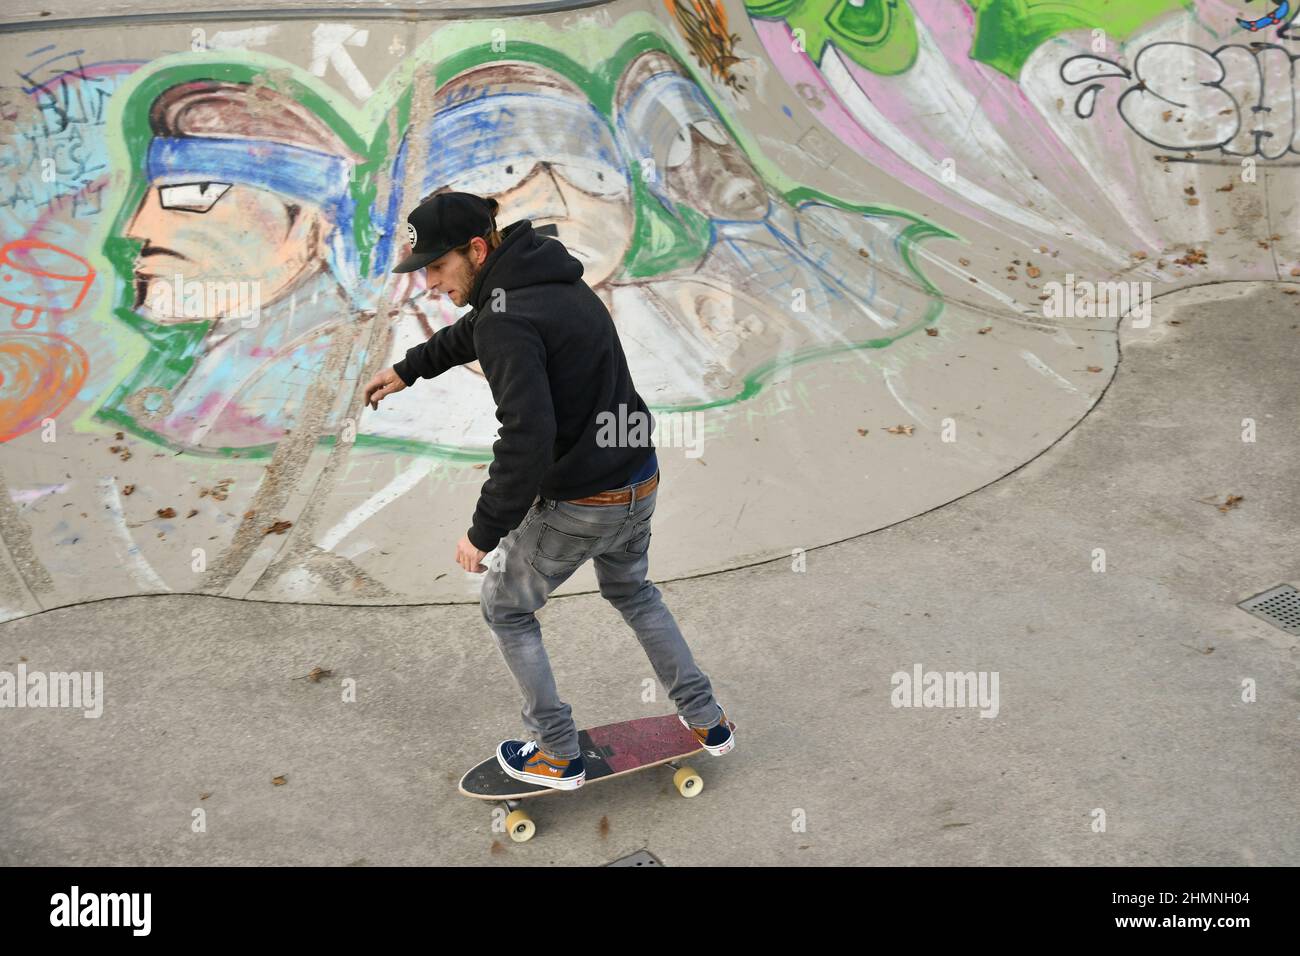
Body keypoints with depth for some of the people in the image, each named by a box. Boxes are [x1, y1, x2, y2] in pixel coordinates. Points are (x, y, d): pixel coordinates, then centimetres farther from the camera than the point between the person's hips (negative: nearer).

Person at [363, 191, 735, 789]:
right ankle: (707, 722, 38)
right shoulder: (551, 278, 7)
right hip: (640, 484, 9)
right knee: (631, 592, 33)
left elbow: (526, 438, -31)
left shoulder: (509, 319, -24)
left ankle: (559, 755, 26)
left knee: (506, 610, 17)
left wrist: (484, 532, -21)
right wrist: (408, 369, 35)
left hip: (575, 506, -9)